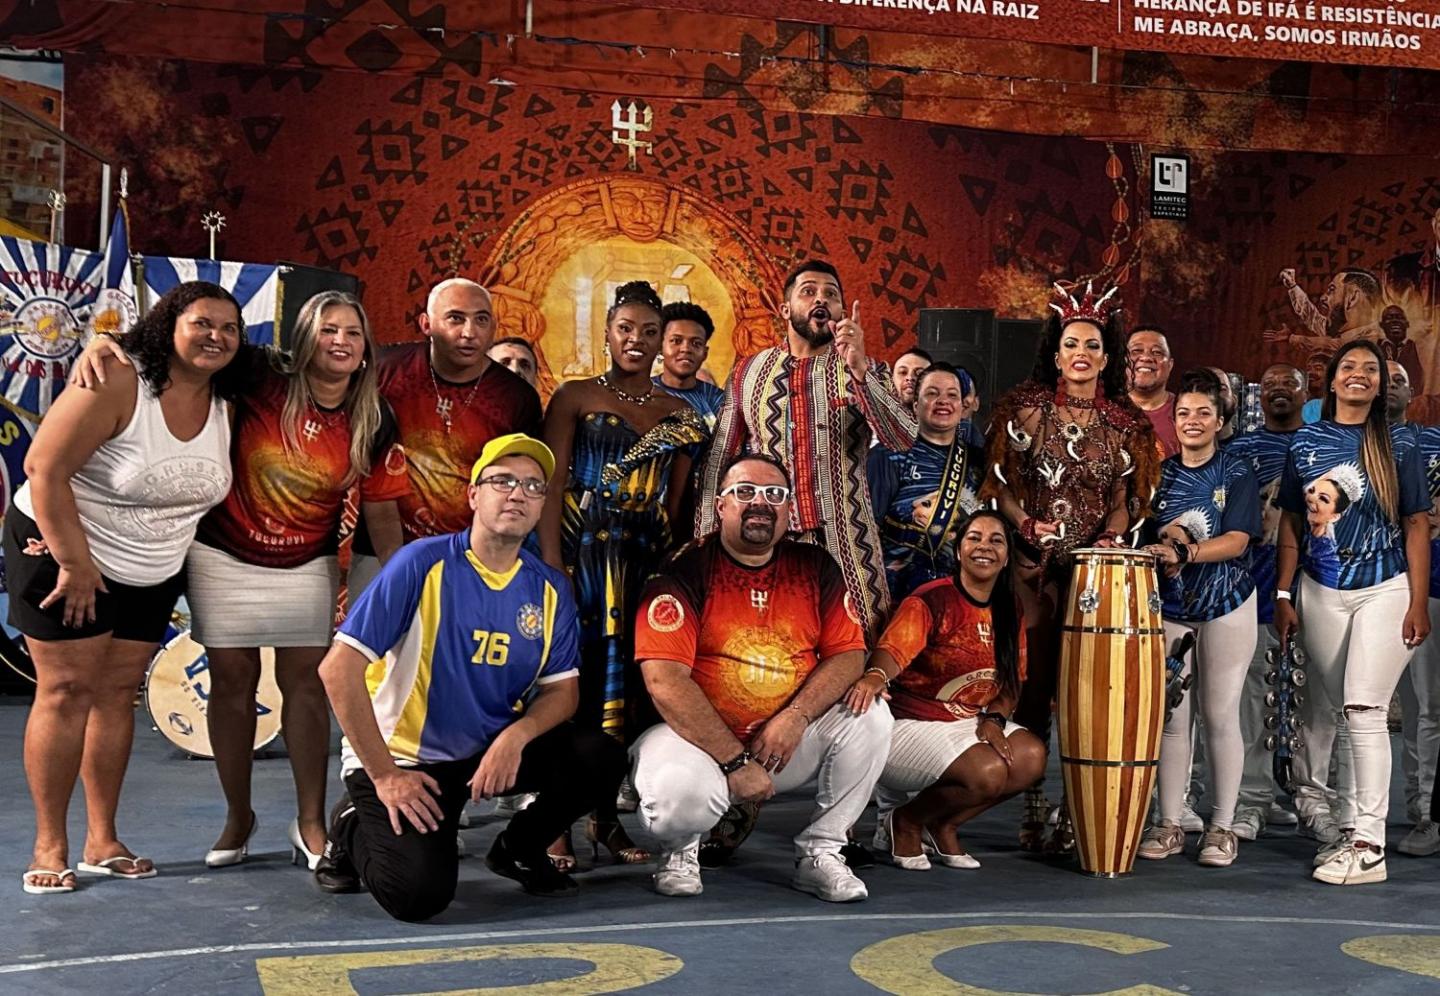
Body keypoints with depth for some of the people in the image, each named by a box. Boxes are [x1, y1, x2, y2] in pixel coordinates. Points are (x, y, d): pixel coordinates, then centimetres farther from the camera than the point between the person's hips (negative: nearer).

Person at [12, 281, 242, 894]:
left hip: (152, 576, 6)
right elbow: (44, 468, -25)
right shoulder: (117, 386, -23)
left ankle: (103, 842, 15)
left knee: (117, 693, 8)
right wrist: (75, 562, -23)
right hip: (60, 553, -6)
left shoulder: (226, 406, -4)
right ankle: (49, 846, 4)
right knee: (66, 690, -5)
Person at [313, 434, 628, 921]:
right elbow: (339, 668, -19)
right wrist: (384, 774, -17)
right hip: (404, 755, -5)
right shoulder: (423, 564, -16)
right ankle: (353, 831, 11)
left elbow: (562, 688, 3)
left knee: (601, 761, -15)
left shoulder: (550, 588, -1)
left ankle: (519, 849, 13)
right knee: (419, 893, -24)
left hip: (495, 750, 5)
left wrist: (515, 735, -20)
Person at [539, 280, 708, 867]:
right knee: (573, 680, -5)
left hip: (646, 563, 4)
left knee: (627, 682, 4)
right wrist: (552, 568, -14)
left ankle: (605, 815, 15)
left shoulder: (679, 415, 14)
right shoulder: (575, 397, 3)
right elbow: (551, 485, -5)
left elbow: (675, 506, 13)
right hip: (582, 554, -3)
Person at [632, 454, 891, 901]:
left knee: (870, 717, -18)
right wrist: (735, 761, -21)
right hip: (701, 741, -4)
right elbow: (664, 680, -18)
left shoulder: (816, 568, 5)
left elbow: (848, 655, 0)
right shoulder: (685, 573, -9)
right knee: (678, 793, -34)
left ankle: (820, 852, -1)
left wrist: (796, 717, -19)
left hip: (793, 743, 4)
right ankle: (681, 849, 5)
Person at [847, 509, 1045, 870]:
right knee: (988, 772, -29)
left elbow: (1012, 683, 11)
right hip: (912, 723, -7)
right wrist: (875, 676, -55)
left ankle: (943, 827, 2)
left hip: (971, 722, 7)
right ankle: (904, 823, -1)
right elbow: (893, 649, -31)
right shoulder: (930, 600, -14)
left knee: (1031, 756, -18)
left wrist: (994, 719, -10)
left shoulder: (1010, 612, 8)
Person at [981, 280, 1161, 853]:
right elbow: (1000, 483, 2)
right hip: (1035, 562, -1)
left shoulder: (1127, 424, 8)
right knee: (1037, 679, -4)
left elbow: (1126, 501, 10)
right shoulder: (1025, 407, 4)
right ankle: (1032, 802, 5)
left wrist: (1108, 537, -9)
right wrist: (1025, 523, -15)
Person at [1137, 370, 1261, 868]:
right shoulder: (1161, 473, 8)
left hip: (1226, 607, -3)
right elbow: (1145, 531, 10)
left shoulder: (1236, 473, -2)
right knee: (1171, 717, 2)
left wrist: (1185, 552, -29)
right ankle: (1169, 825, 10)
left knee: (1221, 716, -1)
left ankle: (1222, 827, 8)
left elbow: (1237, 540, -14)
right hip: (1169, 607, 3)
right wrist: (1165, 534, -13)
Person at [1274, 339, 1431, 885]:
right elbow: (1292, 522, 10)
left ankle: (1369, 847, -10)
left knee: (1364, 710, -12)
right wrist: (1283, 595, 6)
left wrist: (1418, 603, -5)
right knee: (1338, 713, 6)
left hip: (1384, 590, -3)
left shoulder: (1398, 444, 1)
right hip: (1321, 593, 3)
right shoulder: (1307, 442, 7)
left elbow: (1417, 524, 0)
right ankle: (1353, 823, 16)